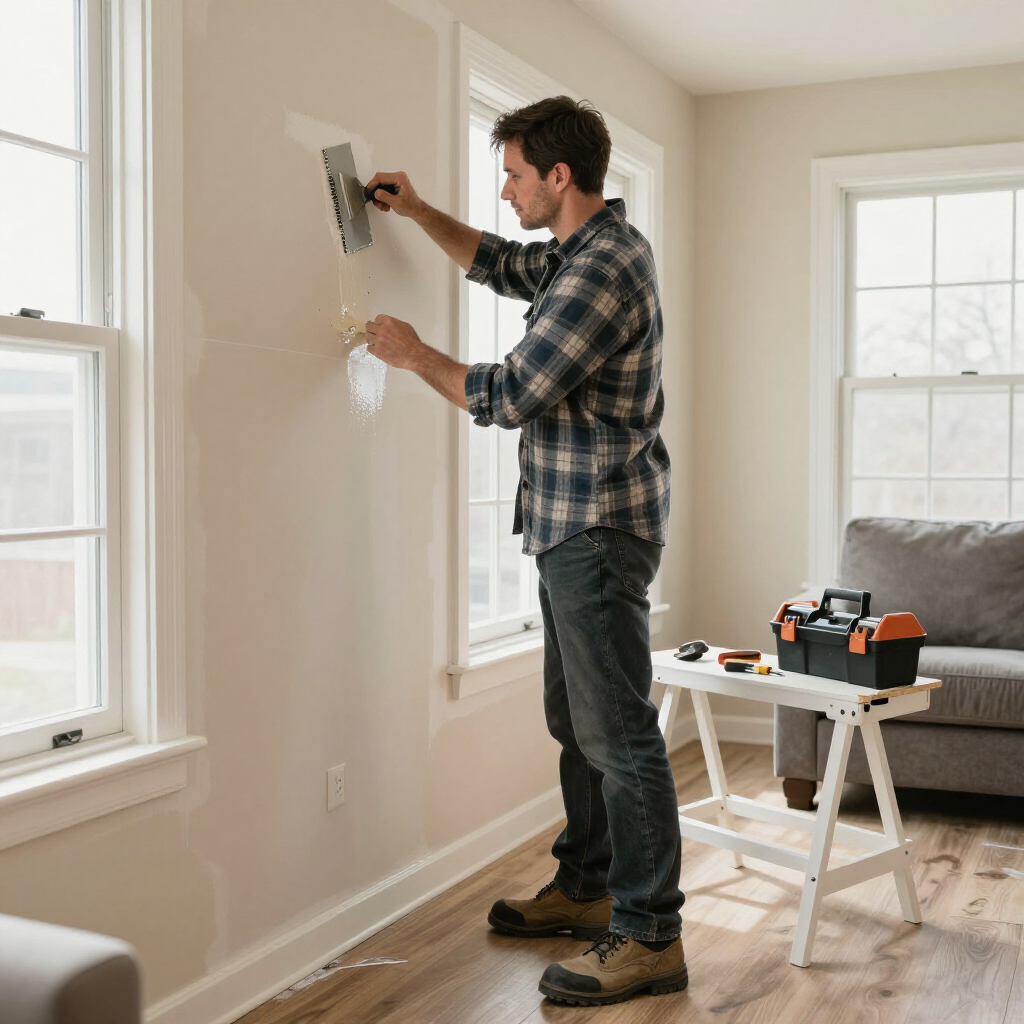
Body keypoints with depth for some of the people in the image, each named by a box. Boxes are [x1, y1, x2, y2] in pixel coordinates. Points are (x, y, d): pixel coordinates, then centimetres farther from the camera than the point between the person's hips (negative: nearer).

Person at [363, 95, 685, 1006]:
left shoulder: (605, 269, -18)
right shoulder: (581, 252, 14)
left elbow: (509, 395, -19)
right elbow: (500, 264, 33)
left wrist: (415, 354, -4)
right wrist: (418, 212, 22)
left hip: (599, 527, -11)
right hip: (573, 523, 11)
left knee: (619, 732, -7)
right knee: (576, 719, 17)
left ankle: (650, 937, 0)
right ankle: (585, 889, 30)